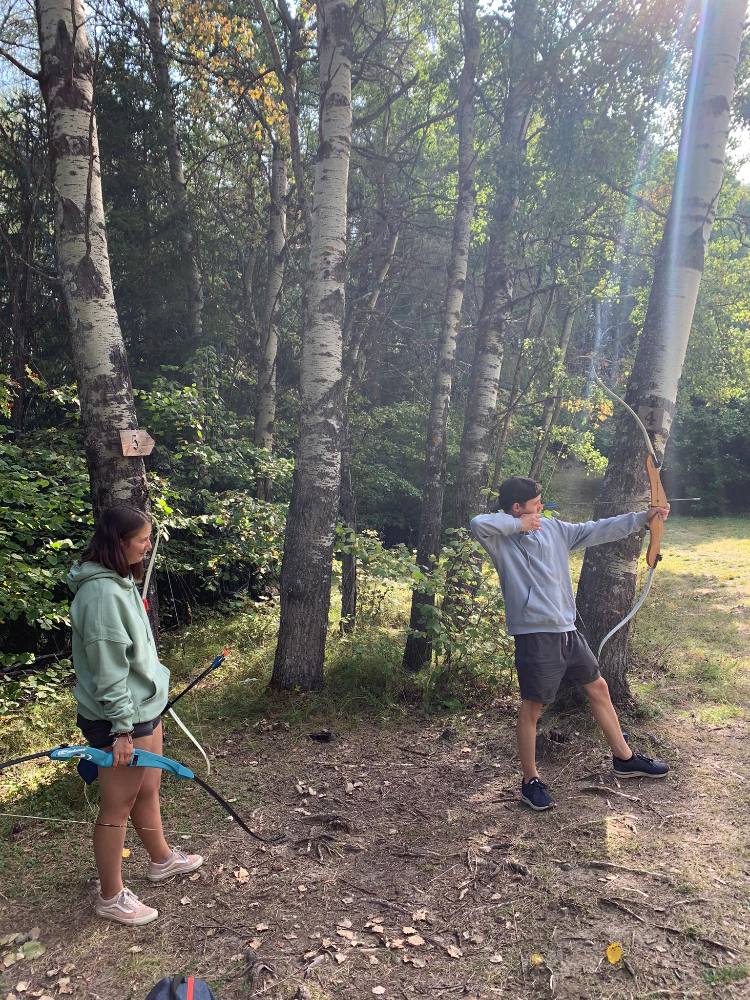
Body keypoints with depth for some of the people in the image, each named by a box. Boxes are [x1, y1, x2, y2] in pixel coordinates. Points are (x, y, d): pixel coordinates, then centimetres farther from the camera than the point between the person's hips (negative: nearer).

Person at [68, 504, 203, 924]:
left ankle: (162, 859, 45)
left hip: (144, 707, 9)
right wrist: (122, 728, -20)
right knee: (118, 807, 7)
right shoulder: (102, 592, -25)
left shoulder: (121, 581, 7)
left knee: (148, 790, 25)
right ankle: (111, 897, 25)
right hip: (122, 717, -9)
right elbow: (107, 669, -24)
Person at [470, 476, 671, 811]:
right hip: (534, 636, -8)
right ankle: (531, 782, 19)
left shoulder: (553, 528, 9)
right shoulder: (501, 541, -10)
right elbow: (478, 524, -32)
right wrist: (519, 524, -20)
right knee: (532, 708, 2)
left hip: (567, 631, 8)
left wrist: (643, 517, 13)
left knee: (598, 687, 19)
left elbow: (596, 531, 13)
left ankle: (624, 758, 38)